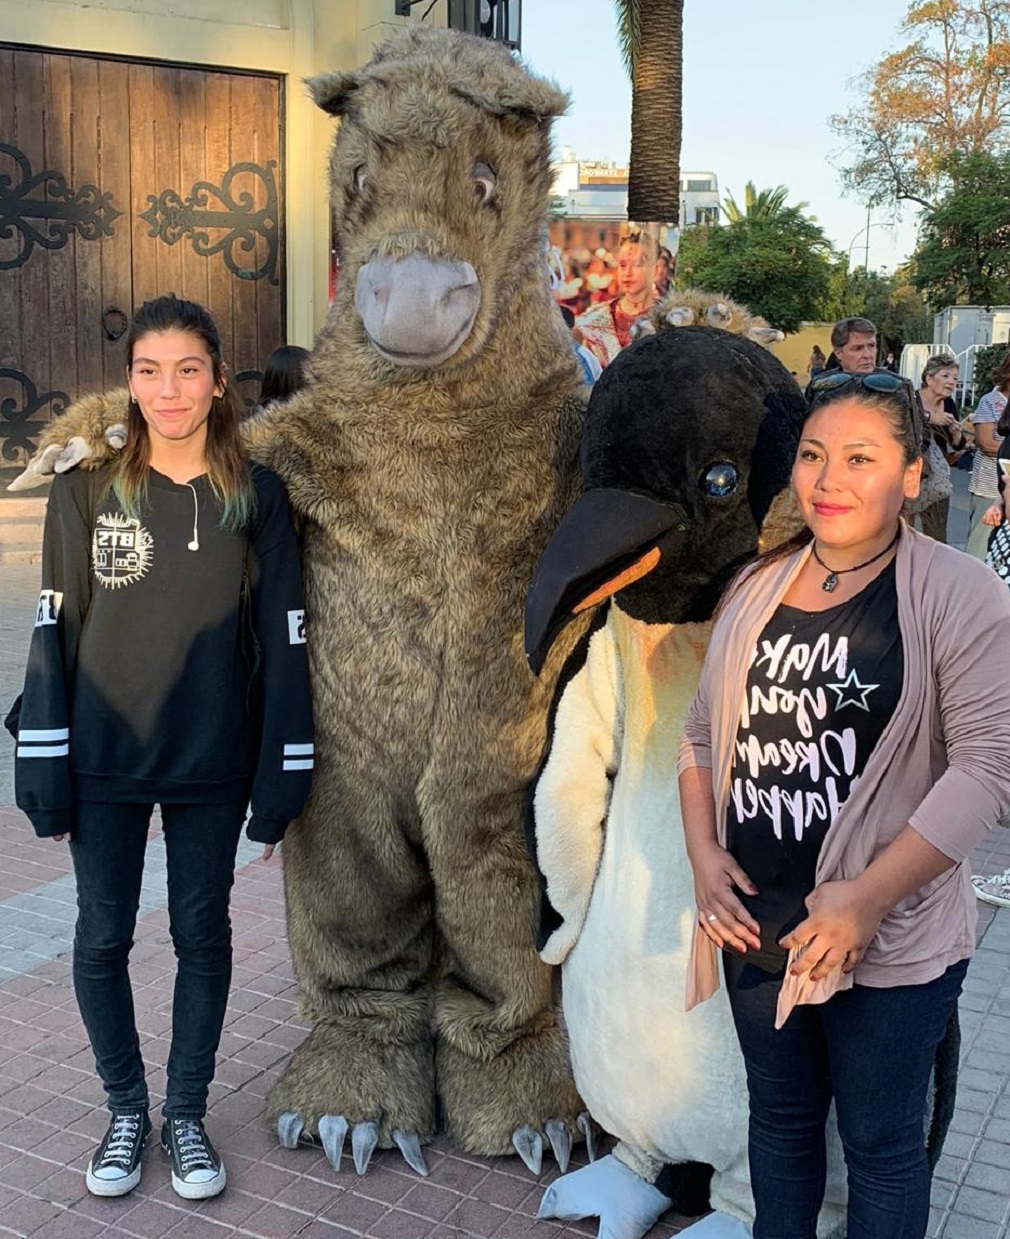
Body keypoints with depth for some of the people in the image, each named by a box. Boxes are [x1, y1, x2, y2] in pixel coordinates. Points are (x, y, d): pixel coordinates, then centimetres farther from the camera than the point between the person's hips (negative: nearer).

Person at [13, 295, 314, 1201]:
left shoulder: (255, 495, -4)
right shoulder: (87, 488, -4)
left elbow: (282, 642, -4)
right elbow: (54, 632, -2)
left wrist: (279, 783, -5)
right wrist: (47, 775, -5)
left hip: (211, 764, 0)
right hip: (103, 761, 1)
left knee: (203, 935, 12)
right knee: (102, 938, 11)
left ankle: (186, 1112, 31)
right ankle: (125, 1109, 33)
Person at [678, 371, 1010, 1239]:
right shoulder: (758, 586, 4)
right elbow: (703, 734, 10)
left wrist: (869, 896, -21)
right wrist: (705, 855, -3)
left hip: (891, 938, -4)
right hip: (755, 920, 5)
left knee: (881, 1144, 14)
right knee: (780, 1116, 23)